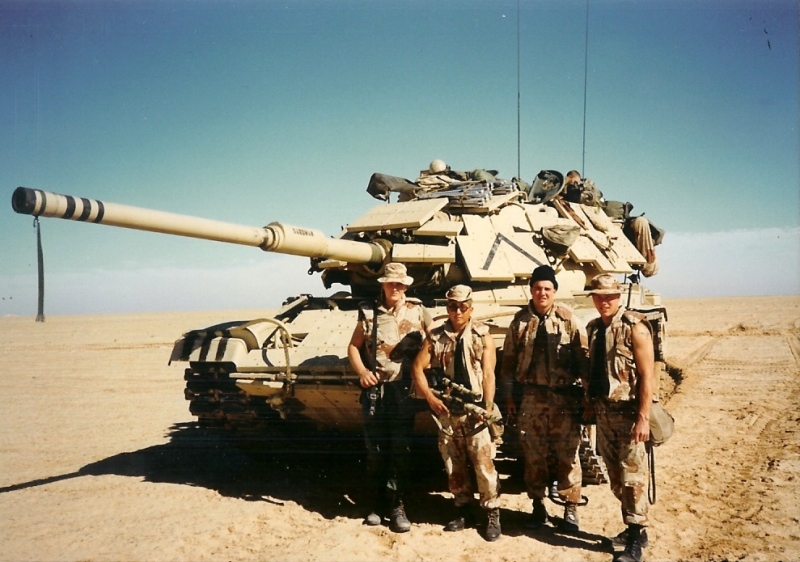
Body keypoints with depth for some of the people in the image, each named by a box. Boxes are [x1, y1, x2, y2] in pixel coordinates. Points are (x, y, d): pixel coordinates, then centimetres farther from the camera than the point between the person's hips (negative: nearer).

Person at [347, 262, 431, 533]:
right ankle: (377, 504, 20)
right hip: (375, 388, 1)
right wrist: (362, 371, -8)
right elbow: (353, 347, 9)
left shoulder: (418, 312, 4)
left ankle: (396, 505, 11)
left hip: (404, 389, -1)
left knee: (400, 449, 1)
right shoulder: (369, 313, 5)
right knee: (375, 449, 7)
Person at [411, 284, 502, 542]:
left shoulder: (482, 335, 1)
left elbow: (488, 374, -5)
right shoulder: (436, 336, 5)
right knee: (453, 467, 11)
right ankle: (463, 510, 25)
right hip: (446, 412, 3)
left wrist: (487, 407, -15)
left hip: (475, 411, -3)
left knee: (484, 465, -4)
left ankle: (492, 514, 7)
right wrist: (430, 398, -6)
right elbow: (418, 368, 5)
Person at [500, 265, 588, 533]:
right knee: (533, 456, 9)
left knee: (568, 455, 3)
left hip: (565, 399, -2)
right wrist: (508, 397, 7)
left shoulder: (569, 319, -2)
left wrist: (586, 393, -5)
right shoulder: (520, 321, 5)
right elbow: (509, 360, 8)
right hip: (531, 399, 2)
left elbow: (583, 358, -2)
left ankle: (570, 508, 16)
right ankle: (538, 506, 23)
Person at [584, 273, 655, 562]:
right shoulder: (594, 328, 9)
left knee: (632, 476, -2)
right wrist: (590, 404, 9)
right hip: (603, 411, 7)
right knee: (615, 475, 14)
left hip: (627, 411, -7)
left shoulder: (634, 327, -11)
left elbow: (647, 375, -14)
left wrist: (643, 417, -19)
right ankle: (633, 527, 29)